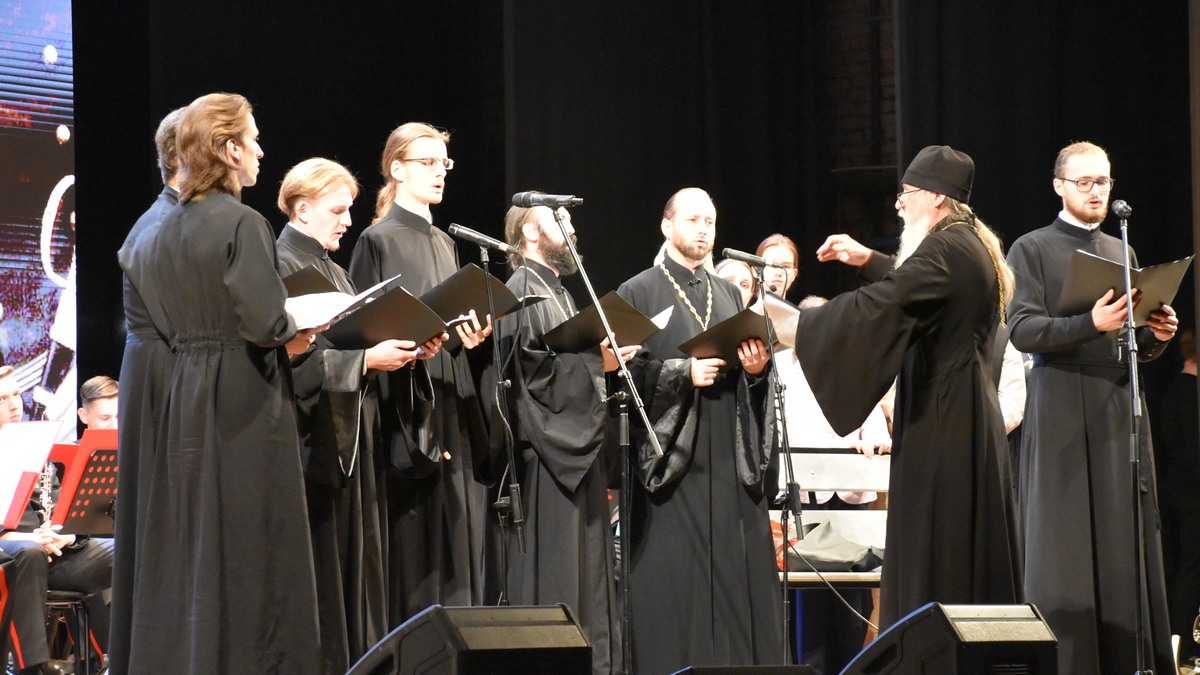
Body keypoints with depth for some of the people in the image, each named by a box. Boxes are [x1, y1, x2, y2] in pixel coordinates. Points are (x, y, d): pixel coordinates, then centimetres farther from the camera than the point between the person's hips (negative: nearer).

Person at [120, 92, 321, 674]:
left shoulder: (160, 232, 9)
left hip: (178, 406, 7)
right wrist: (296, 336, 0)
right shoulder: (242, 224, -13)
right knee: (246, 558, -2)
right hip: (241, 407, -7)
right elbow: (264, 321, -19)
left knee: (183, 555, 11)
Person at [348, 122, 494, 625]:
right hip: (405, 409, -7)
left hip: (451, 409, 7)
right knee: (414, 546, -9)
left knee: (458, 539, 4)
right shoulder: (378, 241, -4)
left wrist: (472, 333, 0)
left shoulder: (443, 244, 18)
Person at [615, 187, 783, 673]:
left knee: (739, 574, 0)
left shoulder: (729, 295, 19)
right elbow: (626, 371, -7)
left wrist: (757, 368, -2)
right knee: (674, 584, -7)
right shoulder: (638, 294, 2)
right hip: (671, 458, -5)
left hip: (732, 460, 5)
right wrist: (684, 373, -17)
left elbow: (750, 364, 20)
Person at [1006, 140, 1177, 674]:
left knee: (1127, 544, -2)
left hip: (1120, 410, 5)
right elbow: (1022, 330, -10)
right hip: (1064, 416, -5)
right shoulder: (1032, 250, 3)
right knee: (1066, 548, -7)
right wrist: (1091, 323, -23)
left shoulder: (1121, 252, 19)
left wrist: (1156, 335, -2)